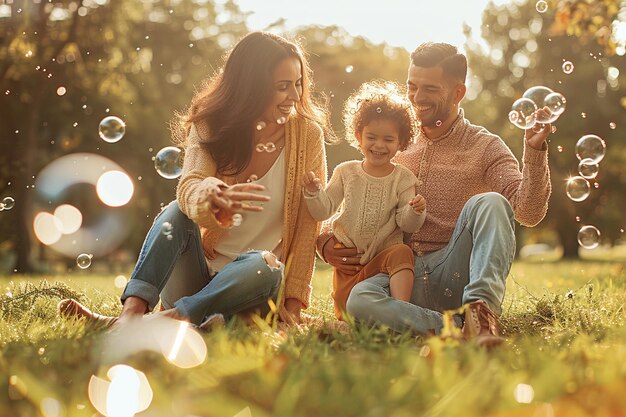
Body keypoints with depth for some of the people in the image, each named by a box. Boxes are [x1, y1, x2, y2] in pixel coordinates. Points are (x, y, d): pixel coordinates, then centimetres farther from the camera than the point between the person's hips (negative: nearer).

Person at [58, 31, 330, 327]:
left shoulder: (307, 133, -2)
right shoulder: (210, 126, -1)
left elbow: (307, 226, -4)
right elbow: (189, 187, -22)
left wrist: (293, 302, -13)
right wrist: (212, 198, -47)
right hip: (199, 271, 1)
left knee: (263, 267, -35)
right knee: (177, 212, -26)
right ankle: (132, 312, -40)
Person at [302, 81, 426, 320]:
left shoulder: (403, 178, 0)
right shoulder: (346, 172, 5)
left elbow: (407, 225, -5)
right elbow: (323, 211, 5)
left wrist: (415, 212, -27)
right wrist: (314, 192, -15)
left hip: (385, 254, -2)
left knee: (403, 253, -36)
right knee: (349, 316, -7)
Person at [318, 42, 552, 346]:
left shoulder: (485, 147, 7)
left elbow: (529, 213, -7)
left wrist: (534, 152, -21)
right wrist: (326, 241, 1)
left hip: (457, 273, -2)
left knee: (489, 202, -29)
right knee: (359, 301, -32)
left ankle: (481, 308, -38)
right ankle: (458, 329, -33)